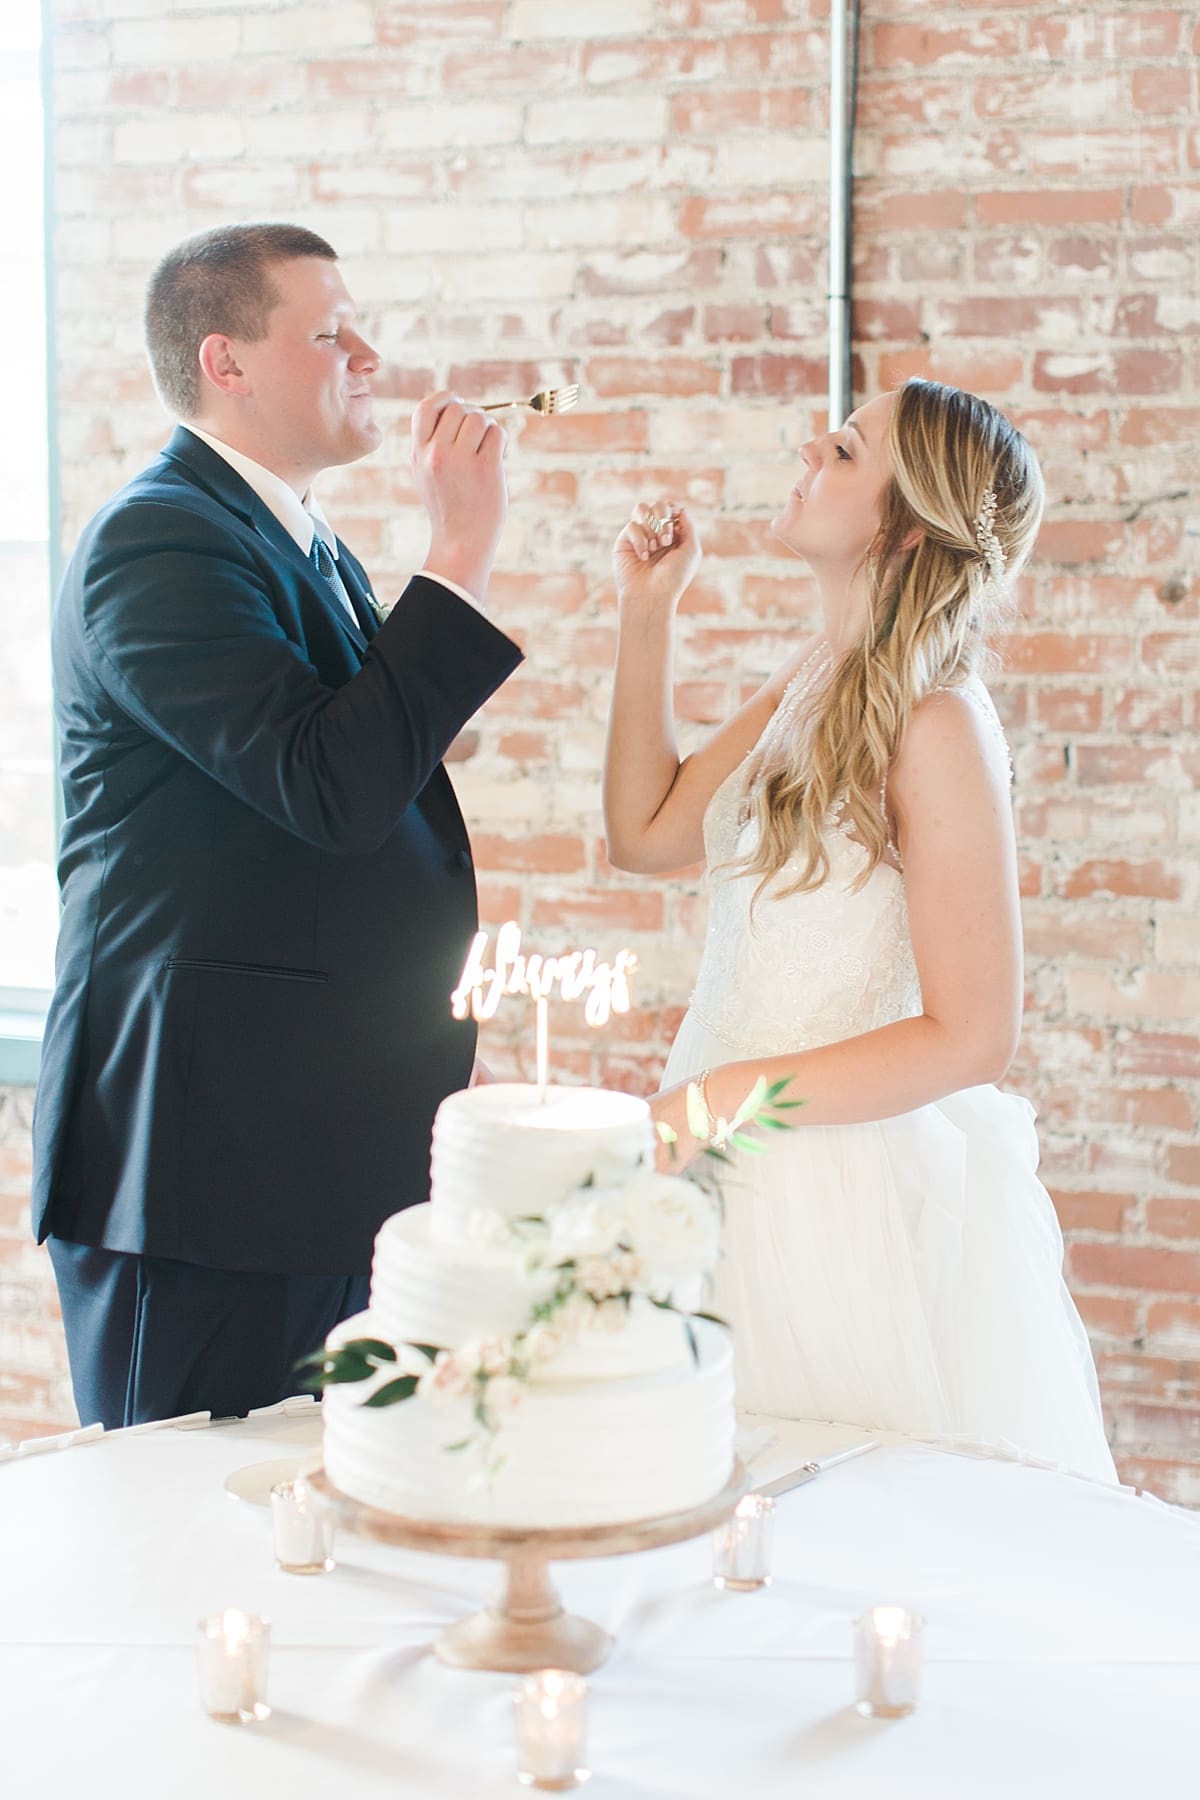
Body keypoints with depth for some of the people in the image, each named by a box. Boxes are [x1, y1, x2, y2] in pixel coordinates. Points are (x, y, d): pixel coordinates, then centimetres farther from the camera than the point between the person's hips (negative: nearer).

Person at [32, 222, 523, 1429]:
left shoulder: (306, 548, 19)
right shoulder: (154, 541, -12)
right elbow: (329, 787, -24)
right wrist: (460, 550, -18)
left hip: (329, 1149, 9)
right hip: (204, 1161, -9)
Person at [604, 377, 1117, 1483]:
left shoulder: (937, 726, -19)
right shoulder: (814, 680, 6)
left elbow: (973, 1038, -20)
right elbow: (647, 832, 13)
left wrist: (727, 1097, -19)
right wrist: (647, 611, 8)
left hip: (847, 1183, -8)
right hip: (739, 1169, 8)